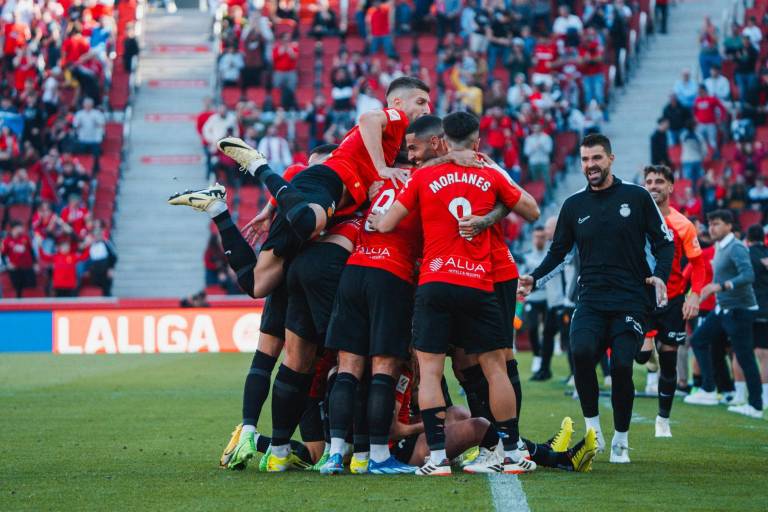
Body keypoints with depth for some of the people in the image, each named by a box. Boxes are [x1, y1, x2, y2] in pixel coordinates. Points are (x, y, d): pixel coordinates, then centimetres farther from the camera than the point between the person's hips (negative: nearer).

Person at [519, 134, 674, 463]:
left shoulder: (636, 198, 4)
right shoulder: (574, 206, 12)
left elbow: (664, 242, 7)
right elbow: (558, 251, 21)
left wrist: (660, 276, -10)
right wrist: (535, 280, 6)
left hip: (630, 301, -2)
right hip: (590, 300, 2)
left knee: (621, 365, -13)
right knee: (582, 351, -25)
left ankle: (621, 441, 7)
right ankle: (592, 428, -10)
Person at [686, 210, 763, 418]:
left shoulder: (736, 248, -17)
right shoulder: (719, 248, 12)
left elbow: (748, 276, -30)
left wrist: (720, 286, -37)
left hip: (739, 310, -10)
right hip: (723, 308, 10)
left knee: (745, 357, -6)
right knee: (698, 340, 10)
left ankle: (756, 406, 0)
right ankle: (708, 391, 11)